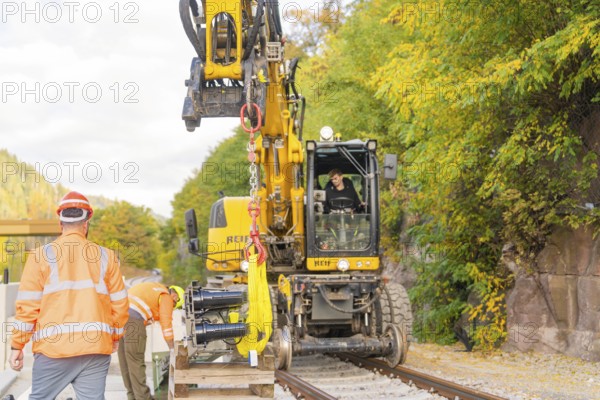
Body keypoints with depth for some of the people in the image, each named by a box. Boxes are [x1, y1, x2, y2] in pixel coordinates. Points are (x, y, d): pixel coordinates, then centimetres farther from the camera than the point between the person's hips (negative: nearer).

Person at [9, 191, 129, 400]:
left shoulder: (42, 255, 1)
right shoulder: (106, 256, 7)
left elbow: (27, 305, -2)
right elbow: (120, 303, 9)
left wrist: (17, 345, 6)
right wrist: (115, 336, 24)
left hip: (53, 349, -2)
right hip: (96, 346, 2)